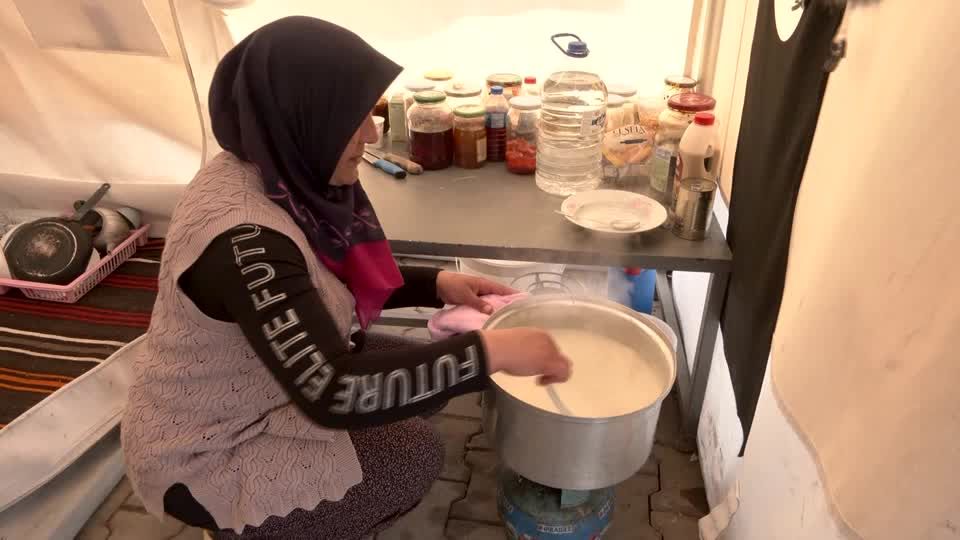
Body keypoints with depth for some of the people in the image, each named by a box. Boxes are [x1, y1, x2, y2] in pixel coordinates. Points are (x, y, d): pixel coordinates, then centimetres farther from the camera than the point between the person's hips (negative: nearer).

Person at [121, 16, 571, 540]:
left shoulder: (282, 174, -8)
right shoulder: (243, 236, -35)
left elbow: (336, 280, 6)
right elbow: (330, 393, -40)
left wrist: (436, 285, -6)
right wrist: (491, 351, -35)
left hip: (255, 390, 8)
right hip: (204, 458, -8)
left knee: (425, 375, 6)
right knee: (411, 455, -8)